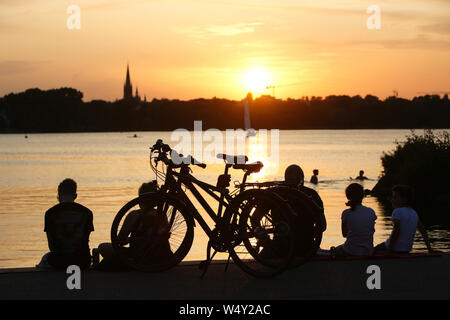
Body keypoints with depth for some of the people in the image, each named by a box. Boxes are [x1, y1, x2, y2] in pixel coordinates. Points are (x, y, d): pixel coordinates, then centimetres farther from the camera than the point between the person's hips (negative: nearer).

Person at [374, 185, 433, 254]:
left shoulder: (397, 211, -15)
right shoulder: (414, 213, 6)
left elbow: (396, 231, -23)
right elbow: (423, 232, 9)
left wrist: (389, 251, -21)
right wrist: (429, 249, 14)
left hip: (395, 249, -7)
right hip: (407, 250, 7)